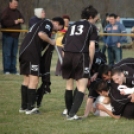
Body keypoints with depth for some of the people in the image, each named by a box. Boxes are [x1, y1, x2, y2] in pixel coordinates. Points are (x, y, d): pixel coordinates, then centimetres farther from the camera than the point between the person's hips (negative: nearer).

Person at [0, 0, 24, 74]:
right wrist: (14, 22, -19)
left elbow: (22, 19, 17)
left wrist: (20, 20, -7)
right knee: (7, 53, -6)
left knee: (14, 54, 8)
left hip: (15, 35, 7)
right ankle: (6, 69, -4)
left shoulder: (17, 12, 15)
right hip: (8, 35, -7)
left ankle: (13, 69, 11)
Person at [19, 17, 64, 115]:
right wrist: (51, 41, -8)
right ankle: (30, 108, -9)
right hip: (32, 53, -10)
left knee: (27, 79, 15)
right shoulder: (48, 23, -2)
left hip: (24, 51, 10)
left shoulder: (41, 23, 28)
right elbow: (41, 34, -21)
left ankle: (24, 106, 20)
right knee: (34, 79, -8)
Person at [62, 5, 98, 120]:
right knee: (82, 87, -3)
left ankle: (69, 112, 25)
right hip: (80, 55, -5)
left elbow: (66, 43, 19)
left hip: (67, 55, 5)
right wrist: (90, 63, 8)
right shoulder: (91, 27, 10)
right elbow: (91, 46, 0)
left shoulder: (73, 25, 24)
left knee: (69, 85, 19)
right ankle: (72, 114, -16)